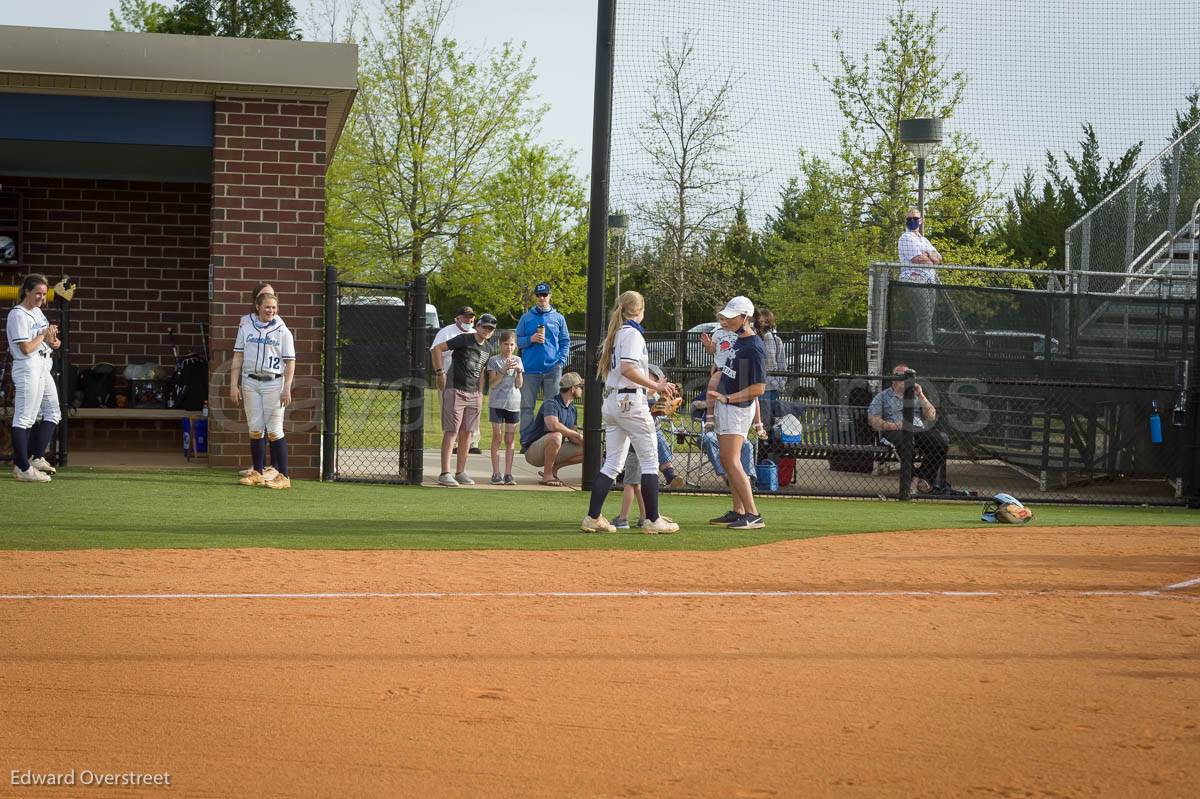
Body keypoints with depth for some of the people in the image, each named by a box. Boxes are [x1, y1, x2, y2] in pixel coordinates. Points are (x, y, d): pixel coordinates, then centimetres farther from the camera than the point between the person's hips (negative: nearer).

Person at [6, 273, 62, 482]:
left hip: (43, 369, 10)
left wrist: (54, 341, 1)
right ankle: (23, 468, -11)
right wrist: (44, 336, -6)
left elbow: (48, 336, 24)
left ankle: (36, 457, 20)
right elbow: (27, 348, -20)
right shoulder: (18, 315, -13)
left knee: (53, 413, 14)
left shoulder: (37, 311, 15)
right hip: (28, 369, -10)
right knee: (24, 418, -9)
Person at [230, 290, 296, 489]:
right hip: (250, 382, 3)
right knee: (255, 429, 6)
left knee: (274, 431, -7)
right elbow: (238, 356, 9)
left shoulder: (282, 331, 0)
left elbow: (290, 361, -1)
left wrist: (287, 389, -9)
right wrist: (234, 384, 2)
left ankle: (283, 476, -5)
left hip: (273, 383, -3)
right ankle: (257, 473, 13)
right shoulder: (246, 326, 7)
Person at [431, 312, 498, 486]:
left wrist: (480, 394, 18)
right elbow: (437, 349, -10)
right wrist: (440, 373, -11)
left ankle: (460, 472, 16)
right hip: (455, 391, -7)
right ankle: (445, 473, -12)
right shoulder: (464, 339, -8)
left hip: (473, 394, 7)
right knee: (451, 432, -10)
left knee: (467, 433, 8)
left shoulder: (487, 349, 14)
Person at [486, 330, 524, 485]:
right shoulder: (494, 360, 0)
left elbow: (519, 384, 3)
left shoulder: (517, 360, 9)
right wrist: (504, 370, -17)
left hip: (513, 403, 3)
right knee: (497, 437, -2)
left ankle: (508, 474, 4)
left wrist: (519, 371, -14)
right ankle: (496, 474, 0)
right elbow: (492, 384, -7)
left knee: (510, 439, 3)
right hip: (497, 403, -3)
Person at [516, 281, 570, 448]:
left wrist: (561, 362, -2)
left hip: (552, 369, 0)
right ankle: (526, 441, 3)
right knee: (527, 407, 0)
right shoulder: (526, 318, 9)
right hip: (531, 369, 0)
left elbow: (565, 342, 11)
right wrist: (530, 339, -10)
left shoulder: (558, 318, 10)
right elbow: (518, 340, 10)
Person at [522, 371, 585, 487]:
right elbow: (553, 425, -37)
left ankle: (553, 469, 8)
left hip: (553, 451, 8)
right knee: (556, 436, -38)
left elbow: (571, 438, 12)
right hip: (533, 451, -8)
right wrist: (577, 435, -25)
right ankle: (547, 475, -23)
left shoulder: (572, 409, 11)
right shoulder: (551, 403, -18)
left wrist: (582, 439, -11)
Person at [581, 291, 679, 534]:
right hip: (630, 400, -9)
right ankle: (652, 519, -2)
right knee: (649, 460, -2)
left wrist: (652, 383, 22)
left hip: (611, 402, 9)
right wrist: (656, 386, -17)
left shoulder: (614, 334, 17)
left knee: (612, 463, 8)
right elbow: (627, 369, -22)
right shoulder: (632, 333, -10)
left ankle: (593, 517, 3)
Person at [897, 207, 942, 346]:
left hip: (929, 282, 8)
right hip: (915, 282, -8)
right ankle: (927, 344, -20)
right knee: (923, 316, -16)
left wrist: (928, 255, -6)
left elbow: (939, 258, 15)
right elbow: (917, 258, -14)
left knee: (929, 316, 2)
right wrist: (932, 259, 4)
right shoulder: (906, 238, -1)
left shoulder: (924, 240, 26)